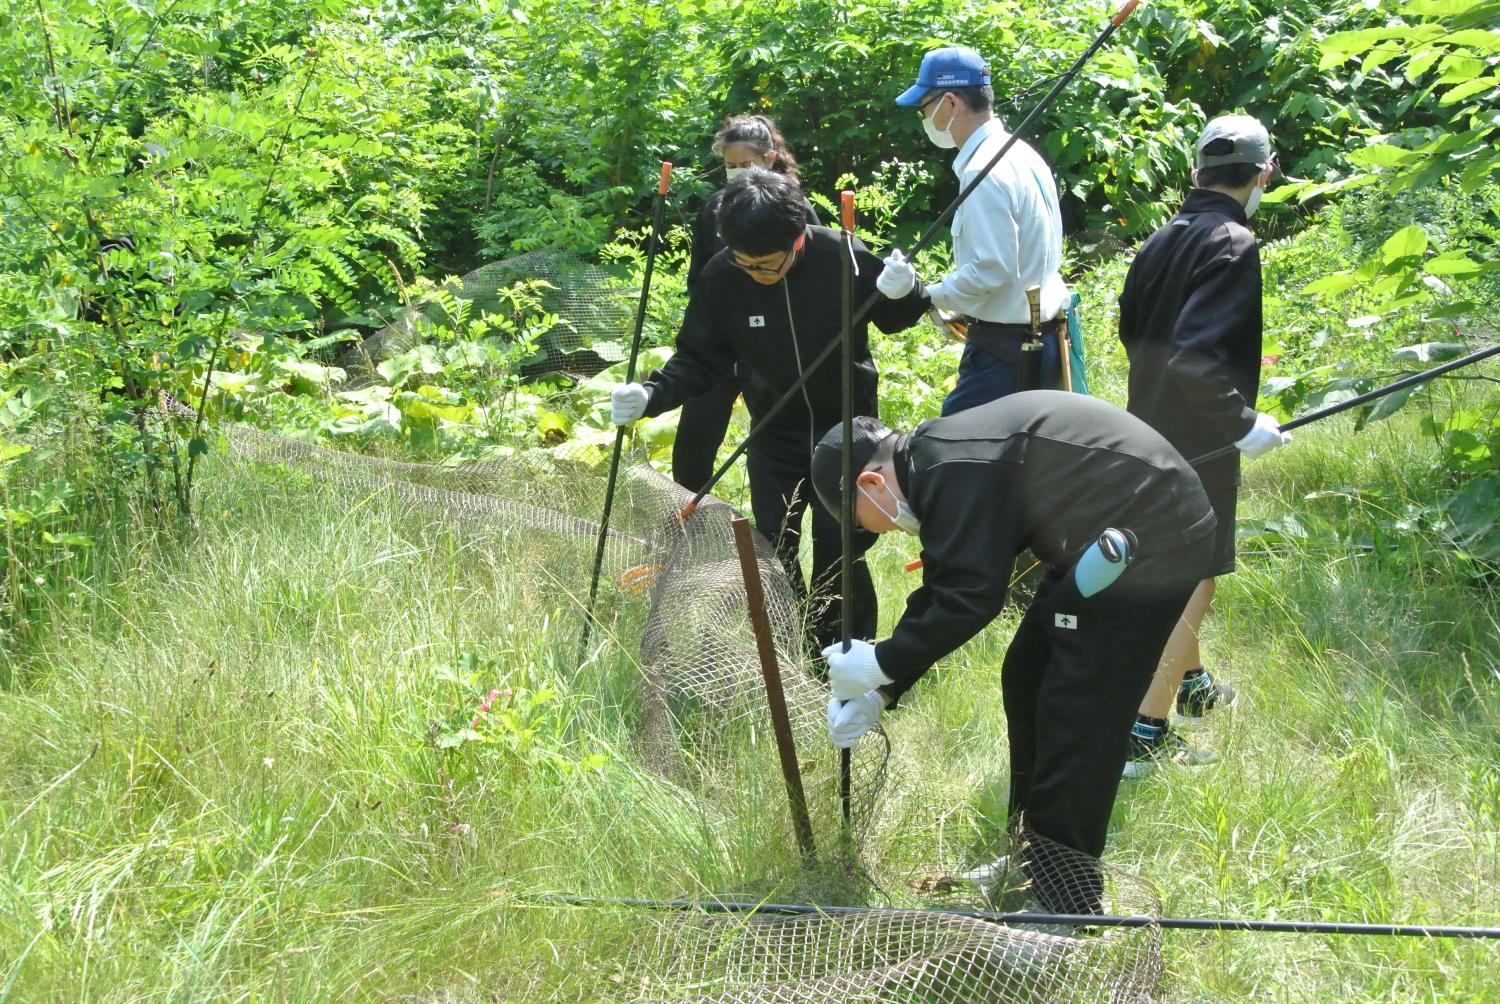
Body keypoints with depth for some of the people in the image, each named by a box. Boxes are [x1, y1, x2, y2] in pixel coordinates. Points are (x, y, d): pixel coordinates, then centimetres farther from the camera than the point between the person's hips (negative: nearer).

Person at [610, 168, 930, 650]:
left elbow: (894, 317, -3)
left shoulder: (843, 257, -21)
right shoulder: (721, 277, -17)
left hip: (845, 424, -2)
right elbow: (699, 358, -7)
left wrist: (906, 294, -26)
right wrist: (652, 394, -24)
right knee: (773, 548, 5)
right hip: (775, 432, 2)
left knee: (839, 543, -3)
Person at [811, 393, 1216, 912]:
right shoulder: (937, 462, 10)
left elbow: (969, 597, -24)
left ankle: (1062, 902, 0)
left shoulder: (953, 472, -23)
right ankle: (1032, 863, 29)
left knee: (1074, 721, -9)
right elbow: (941, 596, 14)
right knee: (1027, 681, 17)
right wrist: (879, 693, 10)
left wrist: (881, 664, -14)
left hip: (1150, 545, -11)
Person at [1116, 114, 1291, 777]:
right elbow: (1195, 356, -28)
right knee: (1194, 580, -2)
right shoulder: (1233, 245, -19)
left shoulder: (1163, 240, 6)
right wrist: (1244, 423, -23)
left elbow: (1133, 330, 17)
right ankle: (1146, 738, -2)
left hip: (1151, 433, 9)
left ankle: (1194, 685, 43)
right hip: (1199, 443, -9)